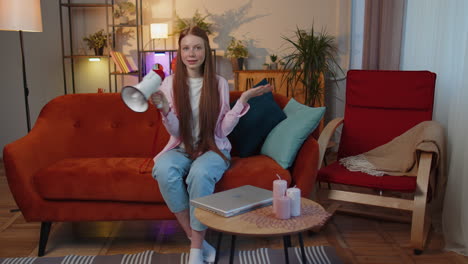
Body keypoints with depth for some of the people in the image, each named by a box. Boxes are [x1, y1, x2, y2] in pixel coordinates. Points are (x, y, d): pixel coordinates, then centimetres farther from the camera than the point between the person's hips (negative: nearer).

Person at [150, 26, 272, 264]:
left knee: (200, 173, -36)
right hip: (181, 149, 1)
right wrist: (164, 109, -23)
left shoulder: (219, 83, -1)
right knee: (163, 170, -33)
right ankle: (198, 241, -18)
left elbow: (222, 130, -3)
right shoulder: (170, 83, 0)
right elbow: (175, 132, -4)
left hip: (213, 148, -1)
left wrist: (243, 100, -13)